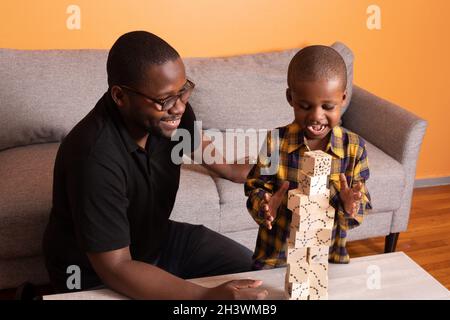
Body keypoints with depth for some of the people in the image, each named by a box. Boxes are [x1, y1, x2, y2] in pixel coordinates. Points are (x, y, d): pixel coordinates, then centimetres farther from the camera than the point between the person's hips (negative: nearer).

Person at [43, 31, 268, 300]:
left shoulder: (169, 109, -15)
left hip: (157, 236, 7)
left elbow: (200, 145, 8)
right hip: (95, 273, -6)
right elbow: (115, 268, -32)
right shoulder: (96, 157, -36)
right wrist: (208, 296, -41)